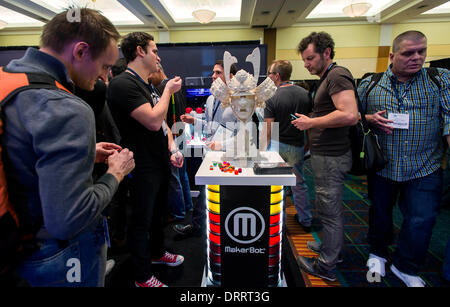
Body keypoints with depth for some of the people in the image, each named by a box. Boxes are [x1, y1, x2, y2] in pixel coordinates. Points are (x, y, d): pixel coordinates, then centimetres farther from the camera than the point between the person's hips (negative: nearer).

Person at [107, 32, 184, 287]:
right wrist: (168, 90, -14)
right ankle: (143, 276, 28)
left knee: (158, 213, 24)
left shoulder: (147, 85, 13)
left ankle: (157, 252, 47)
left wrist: (172, 148, 3)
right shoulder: (123, 83, -18)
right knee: (142, 221, 7)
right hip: (143, 168, -9)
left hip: (161, 162, 9)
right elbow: (153, 121, -28)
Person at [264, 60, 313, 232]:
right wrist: (307, 144, 16)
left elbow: (268, 129, -13)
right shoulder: (305, 94, 0)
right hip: (297, 145, 4)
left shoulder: (272, 98, -13)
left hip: (278, 145, -4)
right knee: (299, 183, 18)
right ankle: (305, 221, 29)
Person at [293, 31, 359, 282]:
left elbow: (349, 115, -27)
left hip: (331, 157, -11)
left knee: (330, 210, 0)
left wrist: (311, 122, -18)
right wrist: (311, 123, 12)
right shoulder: (328, 77, 17)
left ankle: (326, 266, 15)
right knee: (333, 207, 21)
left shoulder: (337, 75, -15)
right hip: (328, 154, 11)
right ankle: (333, 247, 38)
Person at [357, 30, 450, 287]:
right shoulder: (370, 84, 1)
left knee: (422, 220, 4)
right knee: (380, 213, 16)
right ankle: (378, 253, 42)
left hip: (424, 169, 0)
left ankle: (406, 267, 29)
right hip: (382, 167, 0)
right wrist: (369, 119, -15)